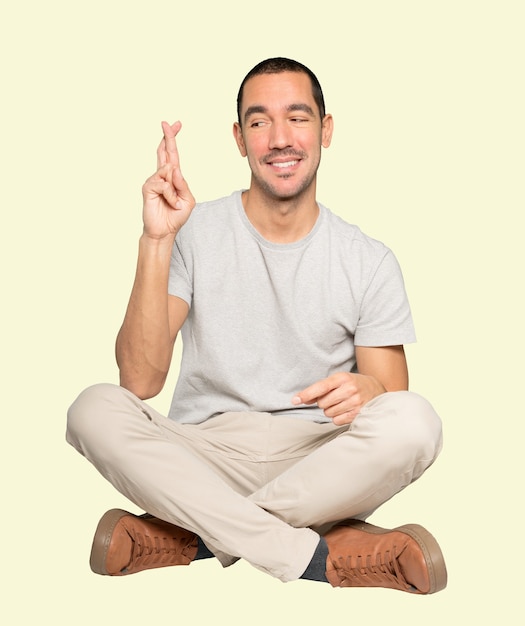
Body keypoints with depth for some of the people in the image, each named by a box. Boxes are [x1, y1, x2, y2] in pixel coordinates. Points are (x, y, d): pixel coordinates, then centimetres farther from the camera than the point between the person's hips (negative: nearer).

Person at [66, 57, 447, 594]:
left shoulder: (369, 262, 4)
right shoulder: (194, 233, 0)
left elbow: (394, 403, 2)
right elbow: (141, 381, -11)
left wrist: (367, 390, -23)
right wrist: (156, 241, -20)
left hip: (320, 470, 1)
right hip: (202, 457, 0)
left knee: (415, 421, -28)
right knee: (95, 409, -27)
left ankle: (192, 538, -22)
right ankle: (319, 557, -28)